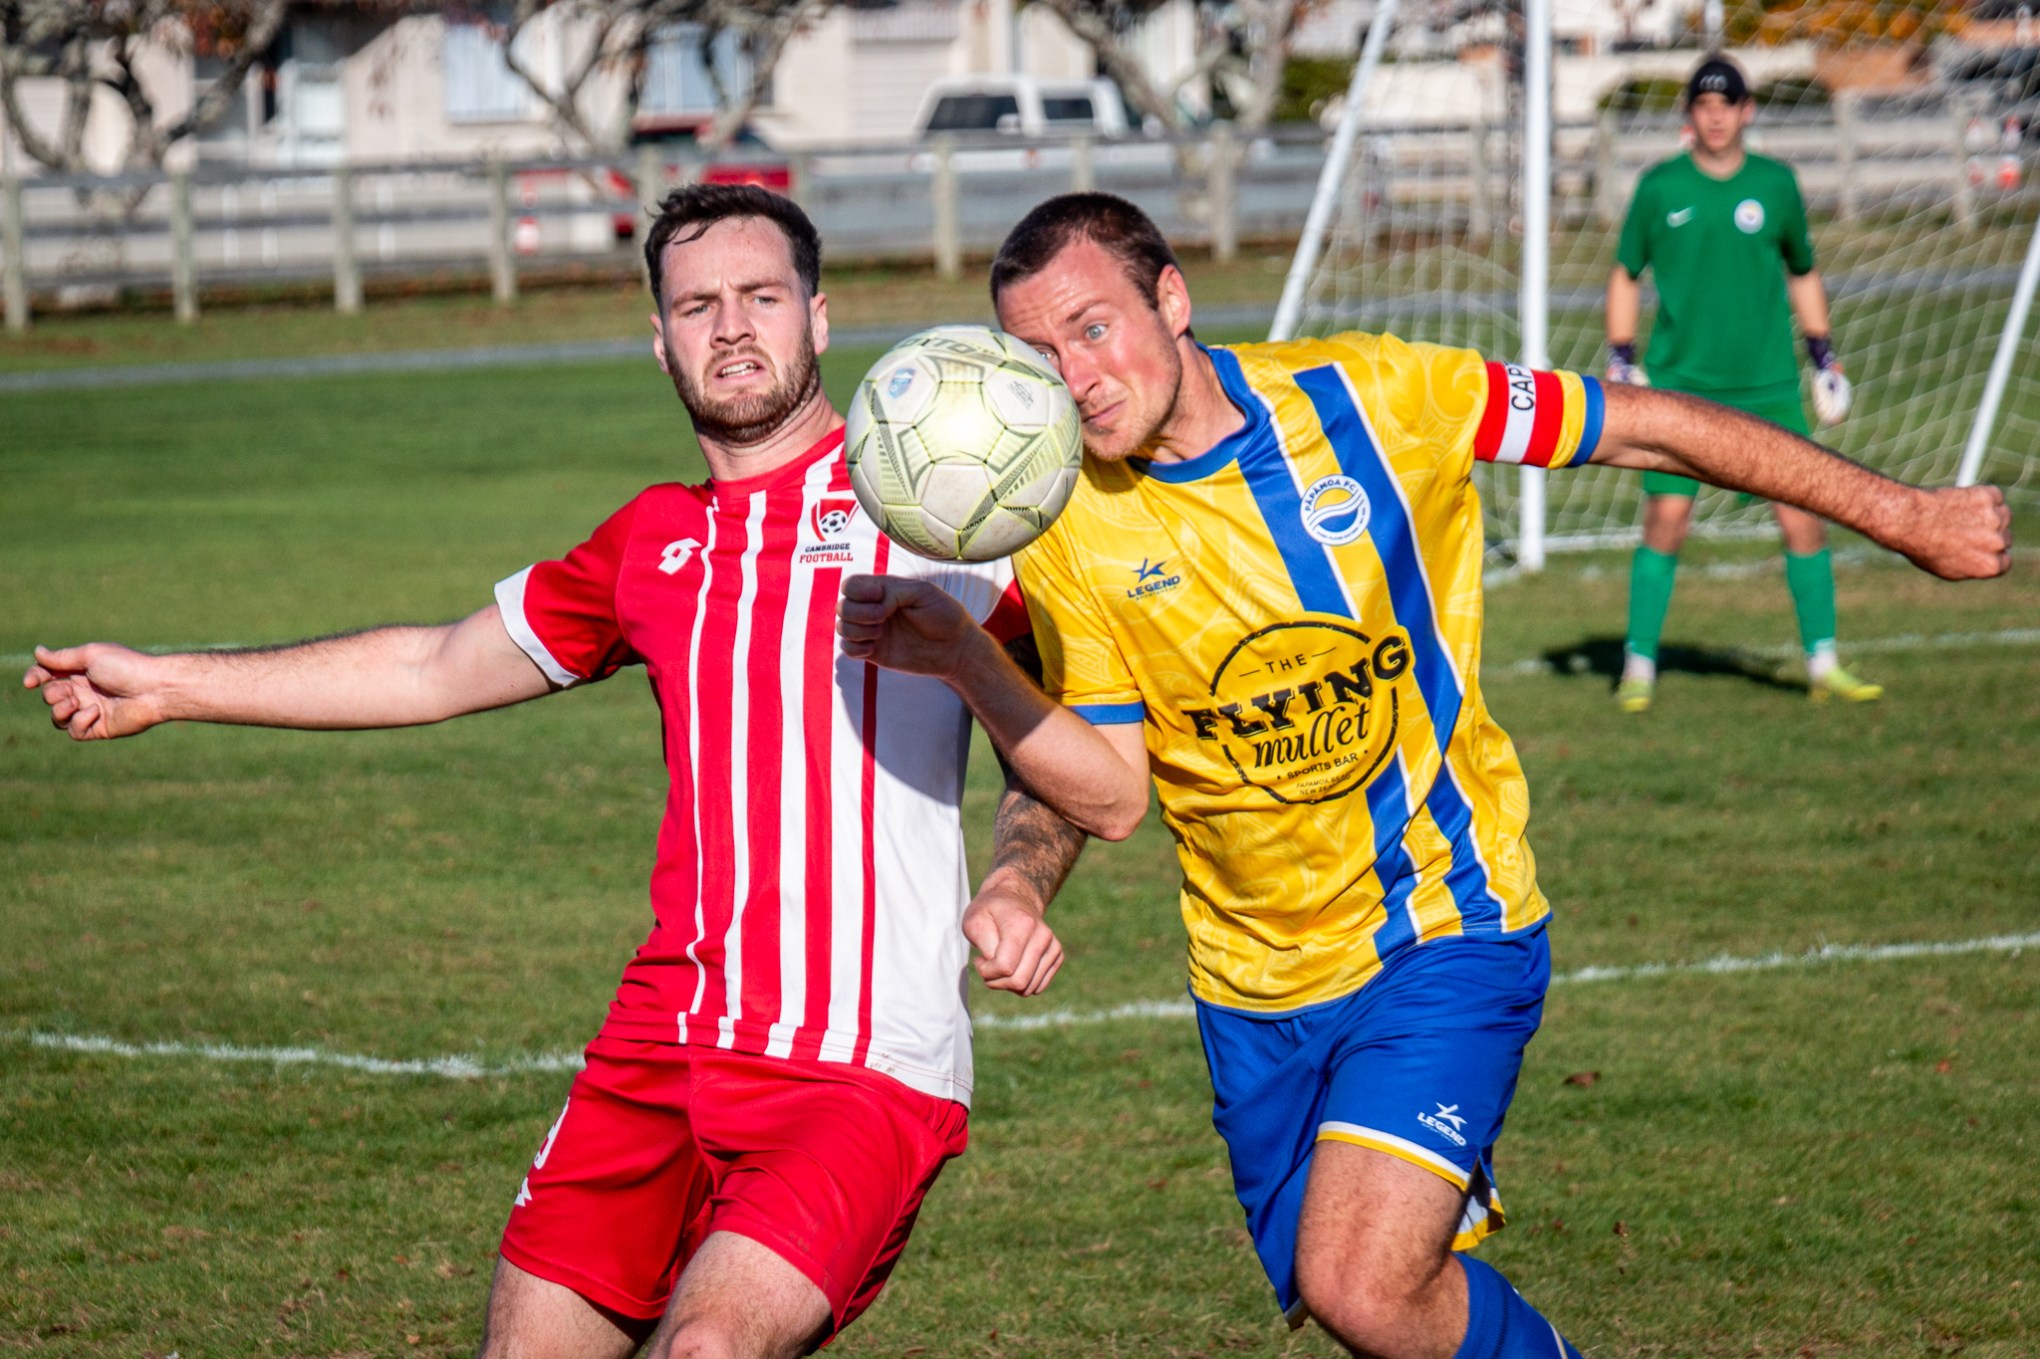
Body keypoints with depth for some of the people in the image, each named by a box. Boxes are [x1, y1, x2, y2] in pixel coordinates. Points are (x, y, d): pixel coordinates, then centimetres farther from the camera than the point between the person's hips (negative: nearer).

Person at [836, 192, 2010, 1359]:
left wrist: (1901, 514, 3)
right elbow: (1112, 791, -6)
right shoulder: (1068, 529, -8)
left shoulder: (1366, 397, -12)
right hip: (1258, 989, 4)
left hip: (1447, 928, -3)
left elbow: (1648, 430, -3)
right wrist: (961, 657, -22)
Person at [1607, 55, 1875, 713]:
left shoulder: (1775, 183, 4)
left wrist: (1822, 355, 14)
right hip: (1679, 382, -1)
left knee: (1802, 518, -4)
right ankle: (1639, 668, 2)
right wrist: (1619, 360, 2)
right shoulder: (1660, 187, 0)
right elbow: (1625, 274, 10)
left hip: (1768, 386, 2)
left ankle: (1823, 665, 4)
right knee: (1665, 520, -8)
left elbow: (1803, 273, 17)